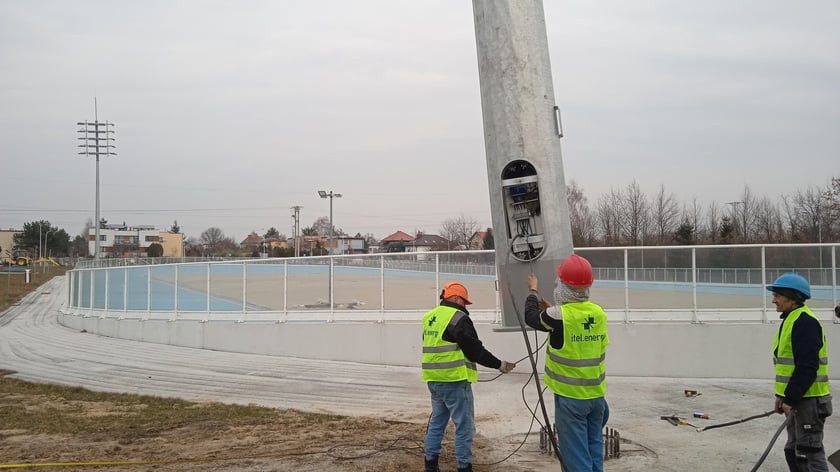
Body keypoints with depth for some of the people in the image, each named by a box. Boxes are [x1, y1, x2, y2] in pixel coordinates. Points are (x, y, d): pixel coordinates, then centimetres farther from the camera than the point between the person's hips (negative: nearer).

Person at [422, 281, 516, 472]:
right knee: (464, 427, 0)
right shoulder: (457, 318, -13)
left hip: (434, 380, 8)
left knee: (437, 422, 17)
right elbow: (475, 350, -13)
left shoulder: (429, 318, 12)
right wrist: (499, 364, -4)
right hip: (454, 380, -8)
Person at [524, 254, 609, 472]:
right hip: (596, 394, 6)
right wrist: (552, 309, 20)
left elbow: (531, 317, 2)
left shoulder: (559, 316, -18)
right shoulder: (599, 313, -1)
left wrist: (533, 291, 18)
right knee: (593, 448, 15)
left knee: (575, 452, 0)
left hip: (570, 396, -6)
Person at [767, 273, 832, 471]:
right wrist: (782, 396, 18)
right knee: (793, 451, 17)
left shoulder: (804, 322, -18)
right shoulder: (790, 321, 15)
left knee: (809, 453, -7)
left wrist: (791, 399, -20)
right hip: (797, 398, 11)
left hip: (809, 400, -11)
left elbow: (807, 367, -24)